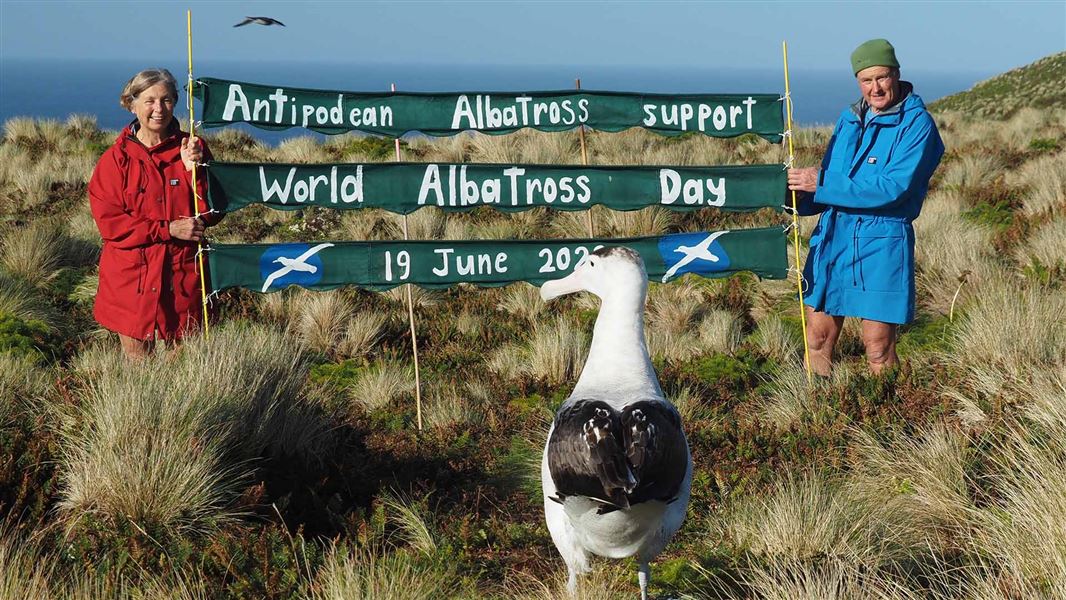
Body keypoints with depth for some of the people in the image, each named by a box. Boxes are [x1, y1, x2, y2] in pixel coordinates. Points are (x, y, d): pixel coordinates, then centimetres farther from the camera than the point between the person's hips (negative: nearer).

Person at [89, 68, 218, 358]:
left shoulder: (192, 148, 4)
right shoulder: (117, 158, -2)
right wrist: (168, 229, -16)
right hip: (132, 276, -1)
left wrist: (193, 169, -16)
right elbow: (109, 222, -9)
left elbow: (211, 213, -1)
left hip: (183, 275, 1)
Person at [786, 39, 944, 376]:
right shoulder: (850, 119, 12)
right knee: (818, 341, 8)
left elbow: (894, 188, -20)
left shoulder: (916, 123, -9)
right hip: (833, 236, 6)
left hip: (882, 242, -6)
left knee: (878, 351, -3)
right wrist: (797, 198, -3)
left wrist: (821, 185, -20)